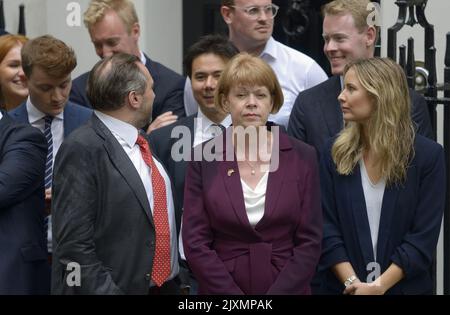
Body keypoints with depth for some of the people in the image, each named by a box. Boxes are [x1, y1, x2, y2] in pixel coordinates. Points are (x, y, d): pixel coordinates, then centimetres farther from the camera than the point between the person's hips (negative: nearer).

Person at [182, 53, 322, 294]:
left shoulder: (302, 158, -2)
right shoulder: (204, 159, -3)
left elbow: (310, 241, -4)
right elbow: (195, 242, -6)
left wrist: (276, 294, -14)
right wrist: (239, 303, -13)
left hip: (287, 288, 0)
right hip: (221, 290, 0)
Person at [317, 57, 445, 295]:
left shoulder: (428, 156, -7)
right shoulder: (335, 153, 0)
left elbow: (424, 237, -11)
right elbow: (327, 228, -5)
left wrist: (379, 285, -18)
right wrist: (352, 282, -17)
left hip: (404, 286, -2)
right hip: (341, 286, 2)